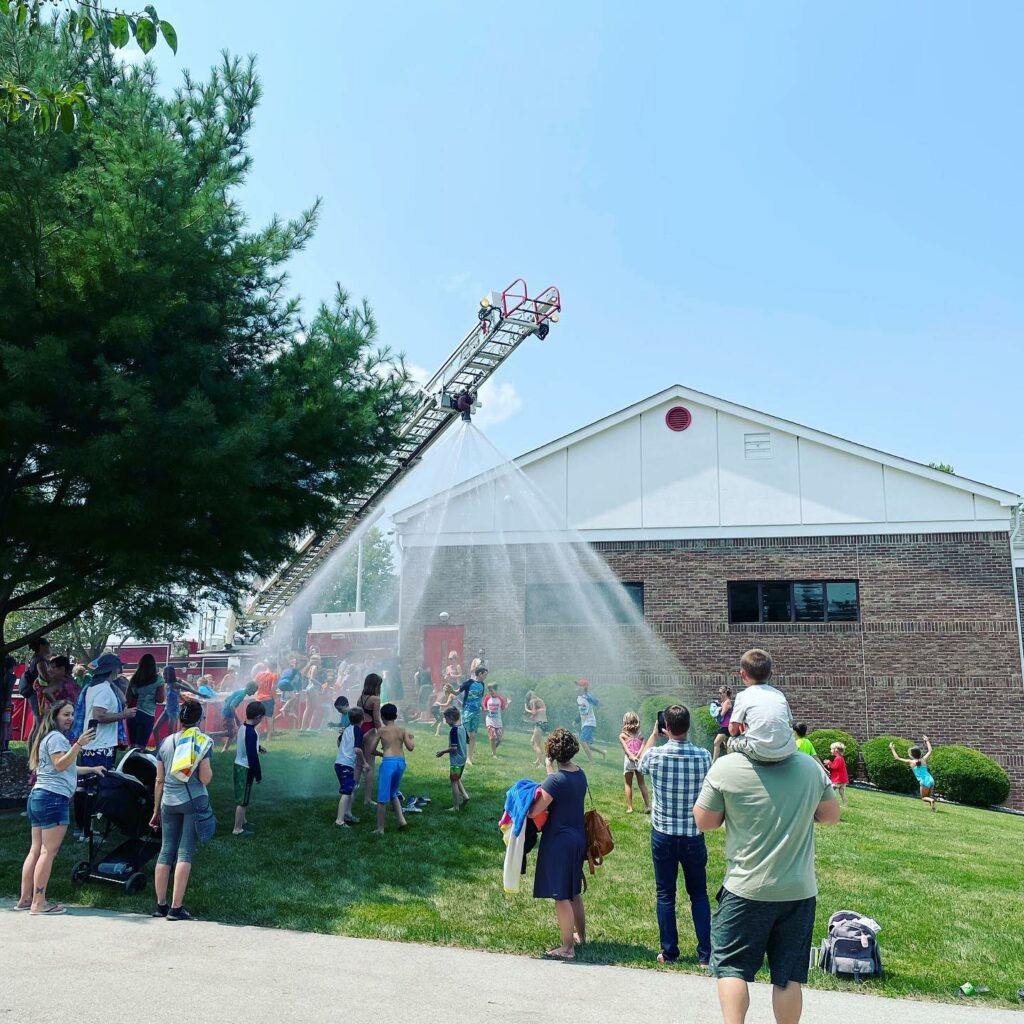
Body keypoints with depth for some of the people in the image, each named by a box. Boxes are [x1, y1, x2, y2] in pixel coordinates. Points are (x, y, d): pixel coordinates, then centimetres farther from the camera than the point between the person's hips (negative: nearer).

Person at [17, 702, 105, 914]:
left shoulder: (48, 737, 24)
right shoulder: (56, 737, -8)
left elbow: (64, 768, 31)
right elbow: (60, 764, -21)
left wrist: (91, 769, 34)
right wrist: (78, 745, -29)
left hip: (38, 795, 11)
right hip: (54, 797, -11)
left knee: (35, 850, 12)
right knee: (49, 851, -9)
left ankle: (25, 899, 15)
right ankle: (39, 903, -10)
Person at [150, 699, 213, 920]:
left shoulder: (166, 742, 6)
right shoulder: (201, 742, -7)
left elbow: (159, 780, 10)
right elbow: (205, 778, -11)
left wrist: (156, 810, 17)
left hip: (169, 803, 4)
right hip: (193, 802, -4)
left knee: (166, 852, 11)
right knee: (185, 853, -1)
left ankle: (161, 905, 16)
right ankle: (176, 907, -1)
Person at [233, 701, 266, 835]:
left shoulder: (243, 727, 2)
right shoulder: (251, 732, -26)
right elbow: (252, 757, -24)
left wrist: (258, 747, 33)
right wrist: (258, 775, -15)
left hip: (239, 765, 9)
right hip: (245, 769, -9)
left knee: (242, 797, 23)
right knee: (243, 800, 2)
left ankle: (242, 821, 38)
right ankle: (237, 829, 11)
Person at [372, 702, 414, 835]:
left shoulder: (381, 730, 1)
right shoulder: (402, 730, 8)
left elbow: (372, 750, 3)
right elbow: (410, 748, 2)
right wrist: (411, 738, 21)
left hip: (388, 762, -4)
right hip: (401, 762, 5)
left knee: (382, 797, 3)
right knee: (393, 793, 25)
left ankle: (380, 829, 7)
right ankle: (401, 819, 13)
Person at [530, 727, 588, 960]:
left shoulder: (555, 780, -22)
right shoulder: (580, 774, 1)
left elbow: (534, 811, -22)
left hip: (559, 842, -8)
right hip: (579, 838, 8)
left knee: (561, 896, 1)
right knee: (574, 891, 23)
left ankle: (568, 948, 8)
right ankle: (580, 935, 37)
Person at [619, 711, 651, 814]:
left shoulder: (622, 736, 1)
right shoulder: (640, 735, 6)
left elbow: (625, 748, -10)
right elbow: (643, 746, -7)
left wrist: (632, 756, -16)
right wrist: (637, 756, -14)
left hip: (629, 760, -2)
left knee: (628, 784, 9)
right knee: (642, 783, 15)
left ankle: (629, 807, 7)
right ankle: (648, 805, 8)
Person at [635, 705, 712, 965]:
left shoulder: (656, 755, -13)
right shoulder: (703, 756, -11)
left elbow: (639, 763, 12)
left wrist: (654, 734, 21)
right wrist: (686, 738, 14)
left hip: (663, 834, -1)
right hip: (694, 836, 1)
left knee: (665, 894, 11)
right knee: (699, 894, 15)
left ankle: (669, 953, 17)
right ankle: (705, 954, 15)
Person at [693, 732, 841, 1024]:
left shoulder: (725, 767, -15)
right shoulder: (811, 768, -5)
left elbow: (704, 822, -4)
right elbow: (831, 815, 10)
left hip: (747, 890, -3)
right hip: (799, 891, 3)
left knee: (731, 965, 10)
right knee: (788, 975, 13)